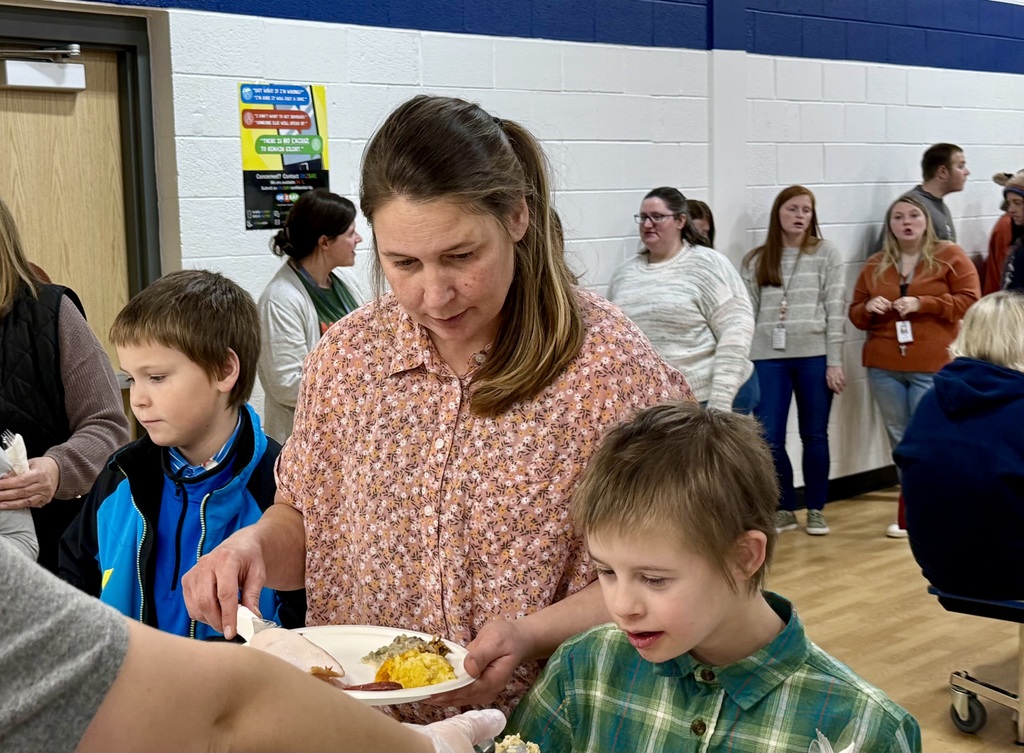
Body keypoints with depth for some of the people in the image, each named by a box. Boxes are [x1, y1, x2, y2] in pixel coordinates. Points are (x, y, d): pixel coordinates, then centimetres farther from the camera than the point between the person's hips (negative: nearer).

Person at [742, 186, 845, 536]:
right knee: (768, 439, -2)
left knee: (814, 435, 7)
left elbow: (835, 309, -1)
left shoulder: (826, 253, 3)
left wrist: (834, 362, -7)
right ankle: (784, 509, 17)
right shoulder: (756, 261, 9)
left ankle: (816, 509, 21)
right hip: (768, 357, 1)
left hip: (814, 356, -1)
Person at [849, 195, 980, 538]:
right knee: (900, 441, 7)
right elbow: (856, 313, 16)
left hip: (932, 367, -4)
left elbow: (969, 300, -6)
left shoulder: (949, 256, 1)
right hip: (883, 367, 4)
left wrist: (922, 303, -15)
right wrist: (869, 308, -7)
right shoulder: (875, 265, 13)